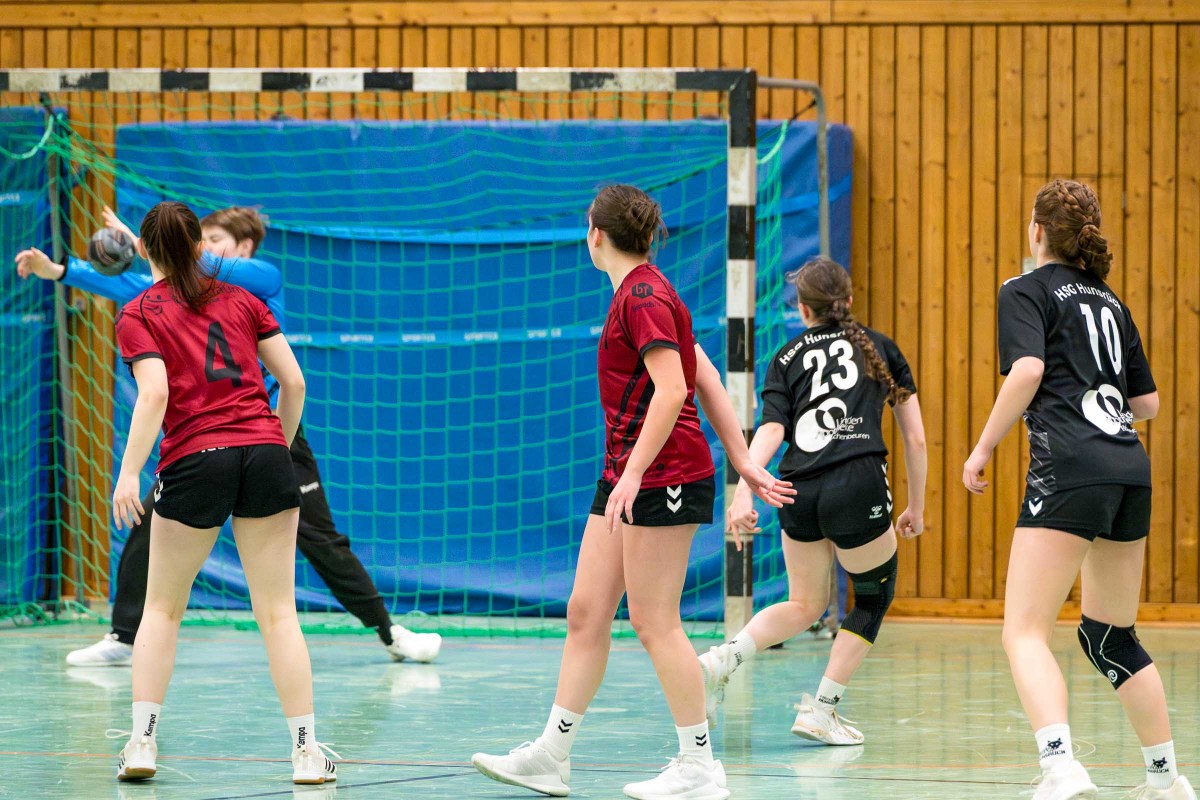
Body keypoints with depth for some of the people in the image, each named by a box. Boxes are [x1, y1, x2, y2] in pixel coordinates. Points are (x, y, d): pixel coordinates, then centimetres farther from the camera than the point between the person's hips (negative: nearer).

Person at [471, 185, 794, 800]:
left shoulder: (642, 297, -14)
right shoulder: (641, 293, 16)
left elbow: (671, 389, -24)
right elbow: (706, 379, 17)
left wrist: (633, 473, -28)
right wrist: (742, 462, 17)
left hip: (664, 474, -10)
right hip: (627, 473, 10)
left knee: (653, 622, -7)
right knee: (586, 612, 9)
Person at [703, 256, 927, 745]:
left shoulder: (788, 358, 17)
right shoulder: (880, 348, 17)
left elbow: (771, 430, -1)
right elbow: (915, 438, 15)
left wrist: (743, 493, -11)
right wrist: (916, 506, 24)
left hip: (798, 494, 3)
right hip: (858, 484, -3)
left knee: (804, 605, 23)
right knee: (874, 594, 20)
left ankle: (724, 659, 0)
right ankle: (822, 709, 13)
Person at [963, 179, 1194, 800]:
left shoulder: (1026, 291, 5)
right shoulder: (1109, 301, 23)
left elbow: (1027, 370, -13)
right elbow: (1147, 403, 24)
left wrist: (983, 450, -5)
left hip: (1069, 470, -7)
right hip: (1130, 469, 7)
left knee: (1024, 633, -11)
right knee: (1111, 636, 21)